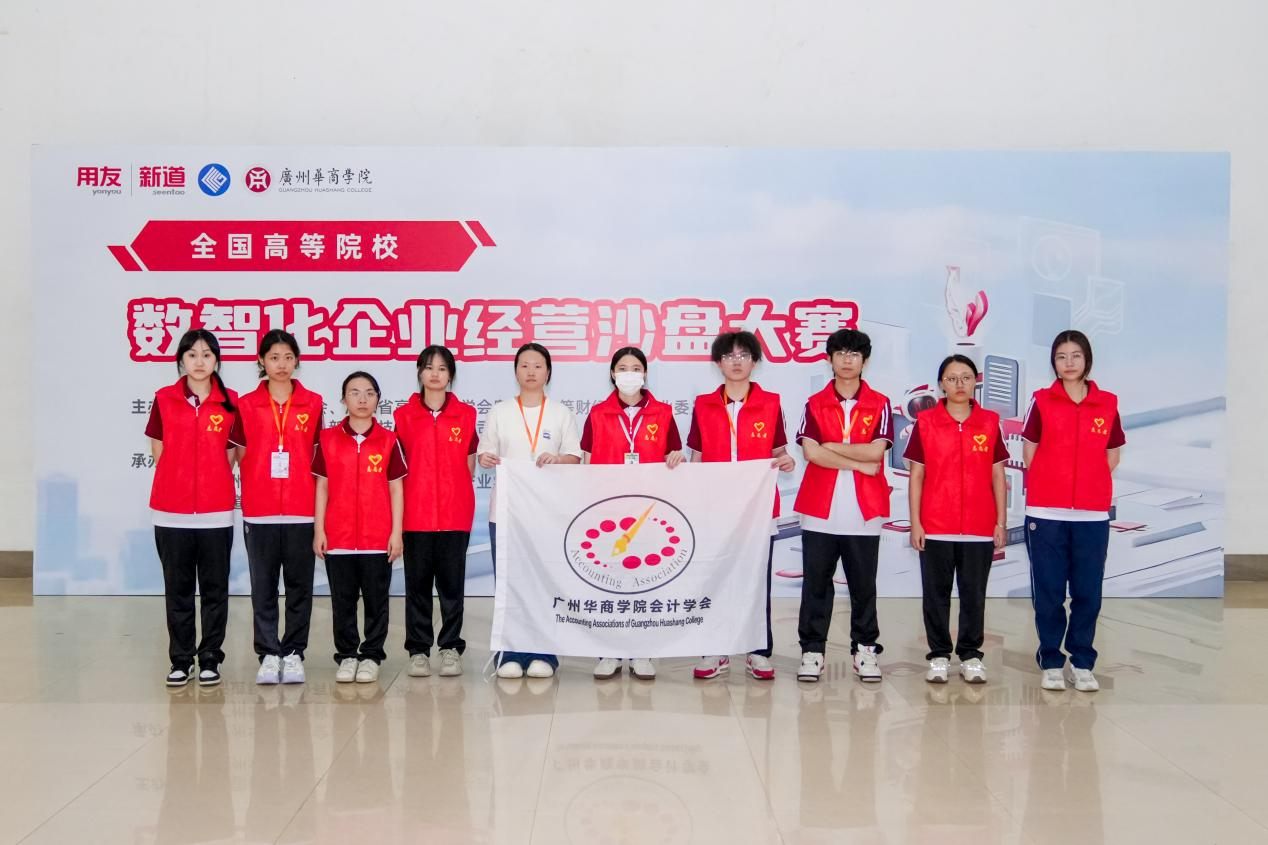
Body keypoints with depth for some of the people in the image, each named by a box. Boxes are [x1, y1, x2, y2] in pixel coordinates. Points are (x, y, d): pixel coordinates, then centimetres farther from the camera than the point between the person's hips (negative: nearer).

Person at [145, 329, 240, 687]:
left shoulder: (230, 403, 2)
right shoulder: (164, 400, 3)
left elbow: (231, 456, 9)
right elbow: (159, 453, 8)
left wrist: (211, 483, 3)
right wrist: (181, 483, 5)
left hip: (216, 512, 0)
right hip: (171, 512, 0)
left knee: (215, 589, 5)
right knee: (177, 588, 7)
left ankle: (210, 660, 15)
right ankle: (180, 660, 16)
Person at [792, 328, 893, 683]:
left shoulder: (880, 404, 5)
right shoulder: (814, 404, 6)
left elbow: (876, 451, -9)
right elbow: (811, 452, -7)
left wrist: (832, 447, -7)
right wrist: (859, 464, -9)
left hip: (864, 511, 0)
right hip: (820, 511, 0)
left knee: (863, 585, 6)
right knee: (816, 584, 4)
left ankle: (865, 649, 16)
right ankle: (812, 650, 11)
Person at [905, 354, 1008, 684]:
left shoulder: (990, 422, 4)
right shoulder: (925, 422, 0)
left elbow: (997, 475, 8)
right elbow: (916, 475, 2)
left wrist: (1002, 522, 4)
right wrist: (915, 522, -3)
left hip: (979, 528, 1)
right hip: (935, 528, -1)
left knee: (974, 593, 7)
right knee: (937, 593, 6)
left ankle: (970, 655, 19)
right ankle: (939, 655, 17)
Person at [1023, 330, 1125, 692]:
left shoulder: (1108, 403, 6)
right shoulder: (1042, 401, 2)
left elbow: (1112, 456, 12)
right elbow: (1029, 455, 6)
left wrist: (1087, 482, 3)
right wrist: (1054, 484, 3)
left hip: (1093, 513, 1)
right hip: (1046, 512, -1)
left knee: (1088, 591, 5)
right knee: (1048, 591, 4)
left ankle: (1082, 663, 16)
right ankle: (1051, 663, 14)